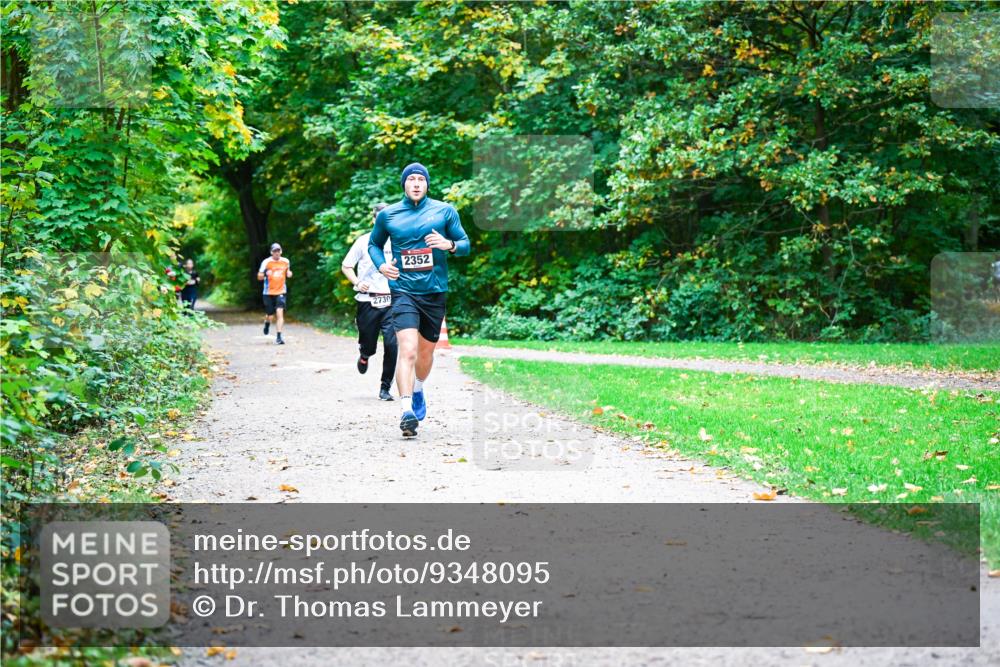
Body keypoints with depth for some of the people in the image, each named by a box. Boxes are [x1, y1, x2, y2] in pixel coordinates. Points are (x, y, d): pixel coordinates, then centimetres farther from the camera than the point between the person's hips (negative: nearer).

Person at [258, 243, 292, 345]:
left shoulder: (286, 261, 2)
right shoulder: (266, 262, -7)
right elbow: (259, 277, -4)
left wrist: (289, 273, -2)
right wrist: (265, 274, -26)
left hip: (281, 292, 1)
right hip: (269, 293, -1)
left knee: (280, 313, -14)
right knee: (270, 315, 8)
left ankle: (279, 337, -12)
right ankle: (267, 323, 46)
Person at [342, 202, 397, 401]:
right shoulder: (364, 241, 1)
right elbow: (346, 266, 7)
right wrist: (357, 282, -10)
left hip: (390, 301, 1)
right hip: (368, 301, -1)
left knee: (391, 343, -13)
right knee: (369, 345, 4)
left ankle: (385, 388, 0)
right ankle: (364, 355, 44)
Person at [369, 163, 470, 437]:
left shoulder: (445, 211, 4)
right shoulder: (387, 215, 4)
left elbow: (466, 244, 8)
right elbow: (374, 243, 20)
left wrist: (450, 245, -15)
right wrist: (381, 264, -1)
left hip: (435, 291, 2)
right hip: (403, 290, -2)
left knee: (426, 352, 16)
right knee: (407, 350, -20)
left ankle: (418, 390, 46)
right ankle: (407, 410, -25)